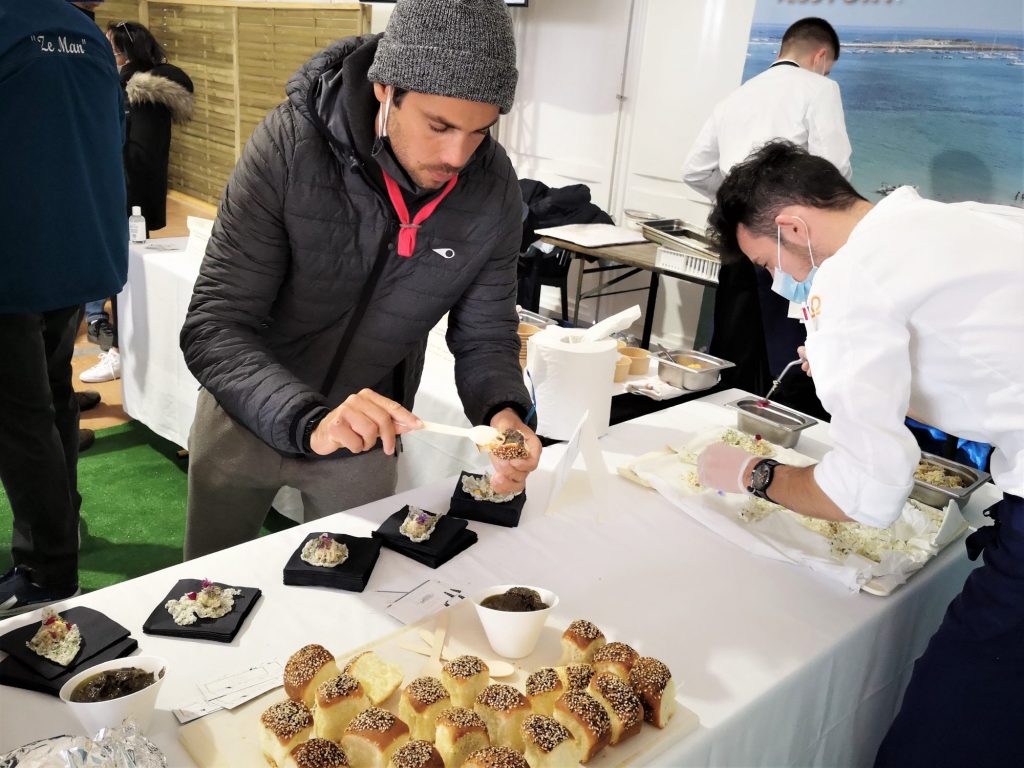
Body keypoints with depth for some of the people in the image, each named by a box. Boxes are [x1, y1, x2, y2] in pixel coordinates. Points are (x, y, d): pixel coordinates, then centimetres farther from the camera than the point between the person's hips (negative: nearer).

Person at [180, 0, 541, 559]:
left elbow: (484, 337, -9)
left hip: (366, 431, 1)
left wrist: (502, 413, -32)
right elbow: (213, 330, -28)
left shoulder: (492, 190, -18)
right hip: (246, 416, 0)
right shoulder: (289, 146, -27)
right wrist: (309, 421, -45)